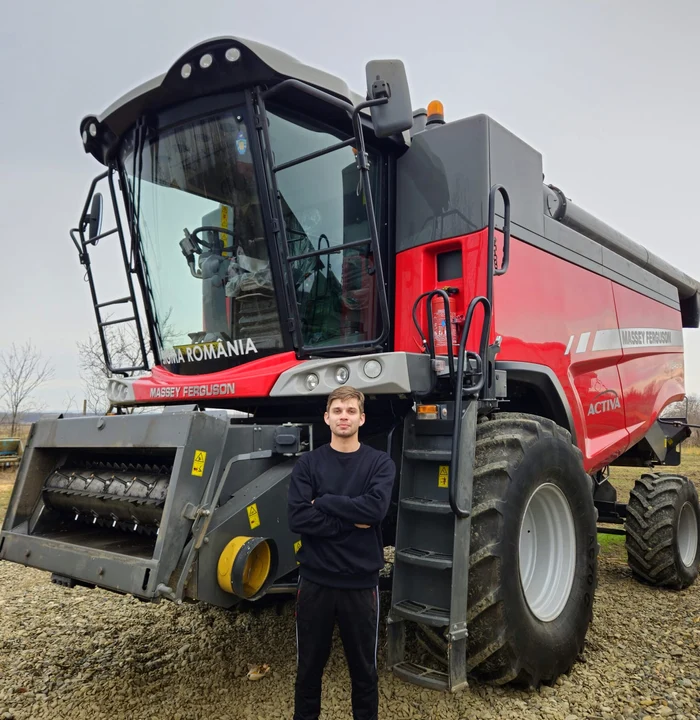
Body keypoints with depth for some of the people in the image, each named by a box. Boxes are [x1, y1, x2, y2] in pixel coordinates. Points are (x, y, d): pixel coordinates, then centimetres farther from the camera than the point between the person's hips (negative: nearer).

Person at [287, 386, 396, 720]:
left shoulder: (380, 463, -3)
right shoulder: (308, 463, -2)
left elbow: (376, 508, -21)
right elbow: (298, 518, -14)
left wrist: (323, 501, -15)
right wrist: (352, 522, -18)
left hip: (361, 583, 0)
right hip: (315, 581, 1)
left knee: (363, 667, 16)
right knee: (309, 666, 17)